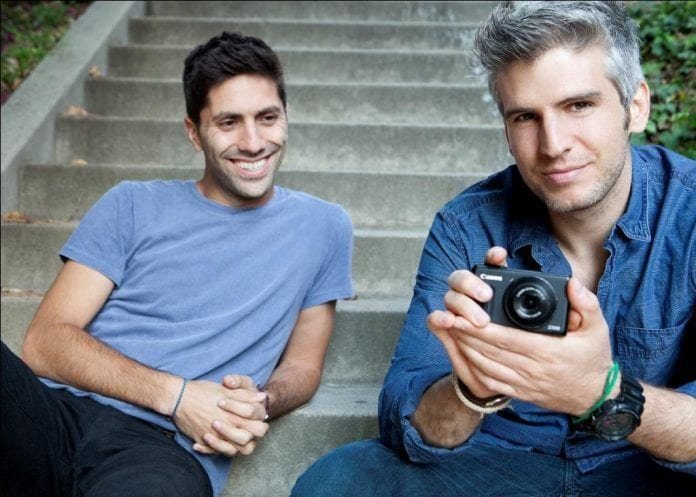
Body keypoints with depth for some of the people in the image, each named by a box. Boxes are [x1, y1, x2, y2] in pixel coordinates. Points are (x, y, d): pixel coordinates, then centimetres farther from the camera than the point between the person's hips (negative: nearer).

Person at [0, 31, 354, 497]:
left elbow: (303, 364, 20)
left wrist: (260, 402, -6)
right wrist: (175, 394, -12)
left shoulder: (323, 227, 14)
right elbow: (45, 341, 3)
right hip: (54, 410, 2)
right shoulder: (133, 206, 11)